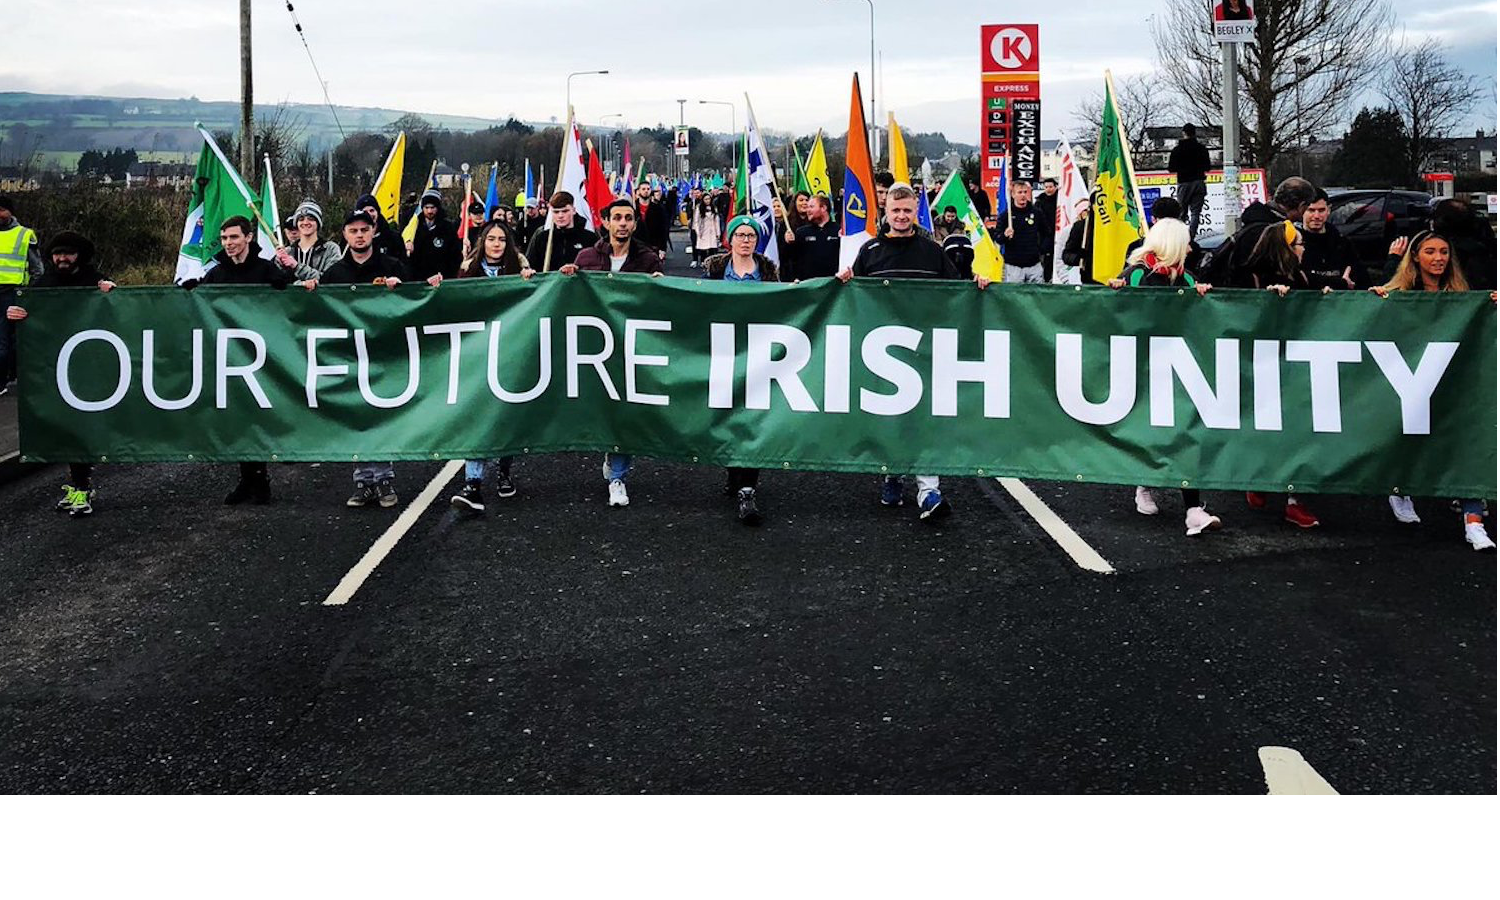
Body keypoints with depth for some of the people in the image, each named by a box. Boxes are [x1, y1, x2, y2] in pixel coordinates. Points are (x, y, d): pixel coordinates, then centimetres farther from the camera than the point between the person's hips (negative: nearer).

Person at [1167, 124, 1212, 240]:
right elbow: (1207, 168, -1)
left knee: (1181, 211, 10)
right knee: (1196, 212, 1)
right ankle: (1191, 237, -11)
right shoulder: (1202, 149, -1)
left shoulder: (1177, 149, -3)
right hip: (1199, 182, 0)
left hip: (1183, 183, 0)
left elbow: (1171, 169, -4)